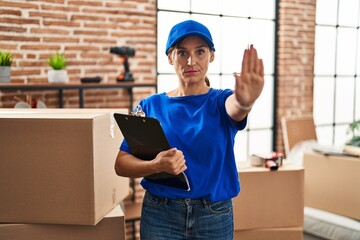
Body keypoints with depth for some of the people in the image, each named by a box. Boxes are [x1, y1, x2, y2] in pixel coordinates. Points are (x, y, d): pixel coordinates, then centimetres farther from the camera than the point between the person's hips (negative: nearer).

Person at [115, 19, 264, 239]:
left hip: (215, 217, 0)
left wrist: (245, 102, -52)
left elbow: (235, 107, -29)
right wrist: (156, 165, -24)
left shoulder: (220, 101, -4)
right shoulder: (150, 106, -1)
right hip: (159, 215, 0)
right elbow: (121, 164, -4)